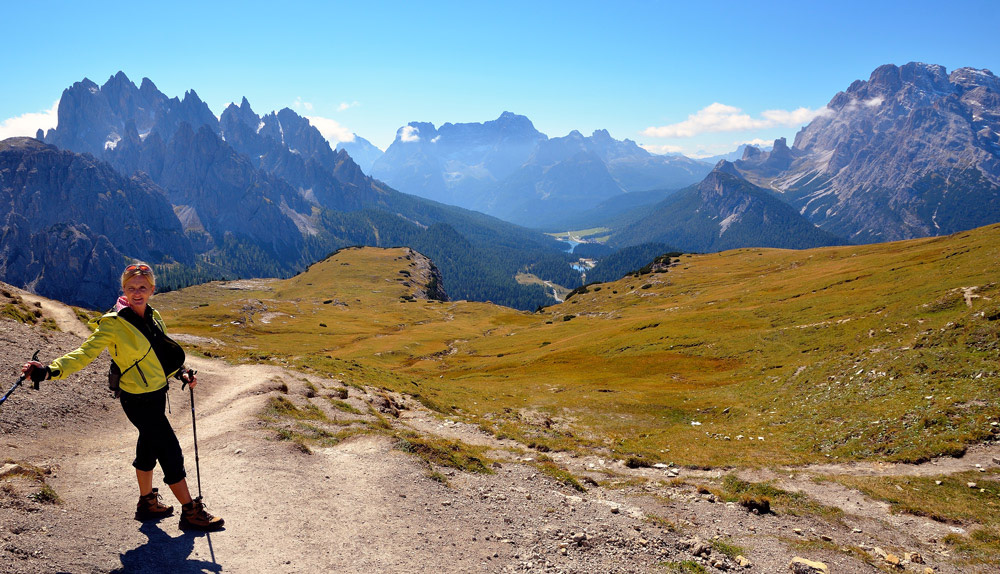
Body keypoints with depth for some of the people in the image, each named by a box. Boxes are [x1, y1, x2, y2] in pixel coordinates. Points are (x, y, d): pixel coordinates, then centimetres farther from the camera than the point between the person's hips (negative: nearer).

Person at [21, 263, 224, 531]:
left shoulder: (153, 317, 3)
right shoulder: (113, 323, -18)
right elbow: (86, 352, -25)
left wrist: (182, 373, 7)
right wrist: (50, 370, -39)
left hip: (157, 394, 8)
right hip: (139, 400, -8)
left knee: (149, 447, 23)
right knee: (171, 453, -2)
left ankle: (147, 503, 42)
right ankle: (190, 512, 11)